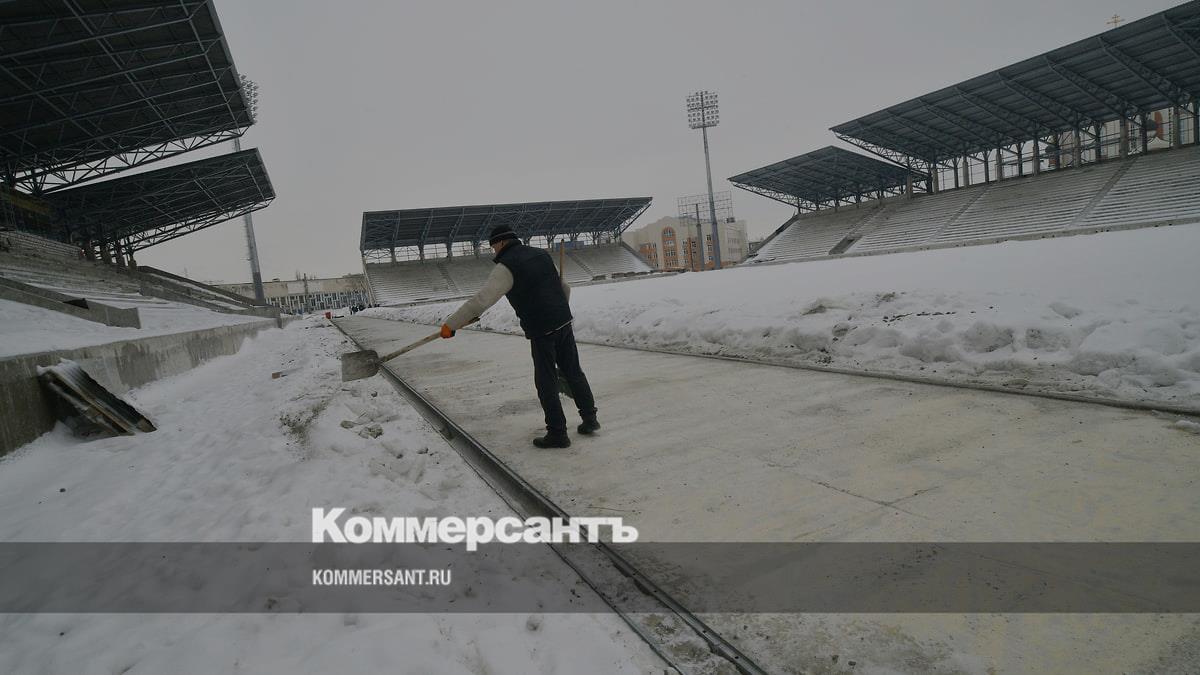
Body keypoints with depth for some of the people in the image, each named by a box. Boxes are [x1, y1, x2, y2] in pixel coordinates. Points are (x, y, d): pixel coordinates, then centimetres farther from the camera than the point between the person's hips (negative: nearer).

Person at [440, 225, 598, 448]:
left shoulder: (506, 266, -10)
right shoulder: (541, 254, 13)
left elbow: (481, 300, -20)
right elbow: (565, 288, 21)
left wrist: (451, 324, -15)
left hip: (541, 331, -7)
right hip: (564, 322, 7)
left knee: (546, 382, 5)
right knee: (574, 372, 17)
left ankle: (557, 433, 11)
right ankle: (590, 419, 26)